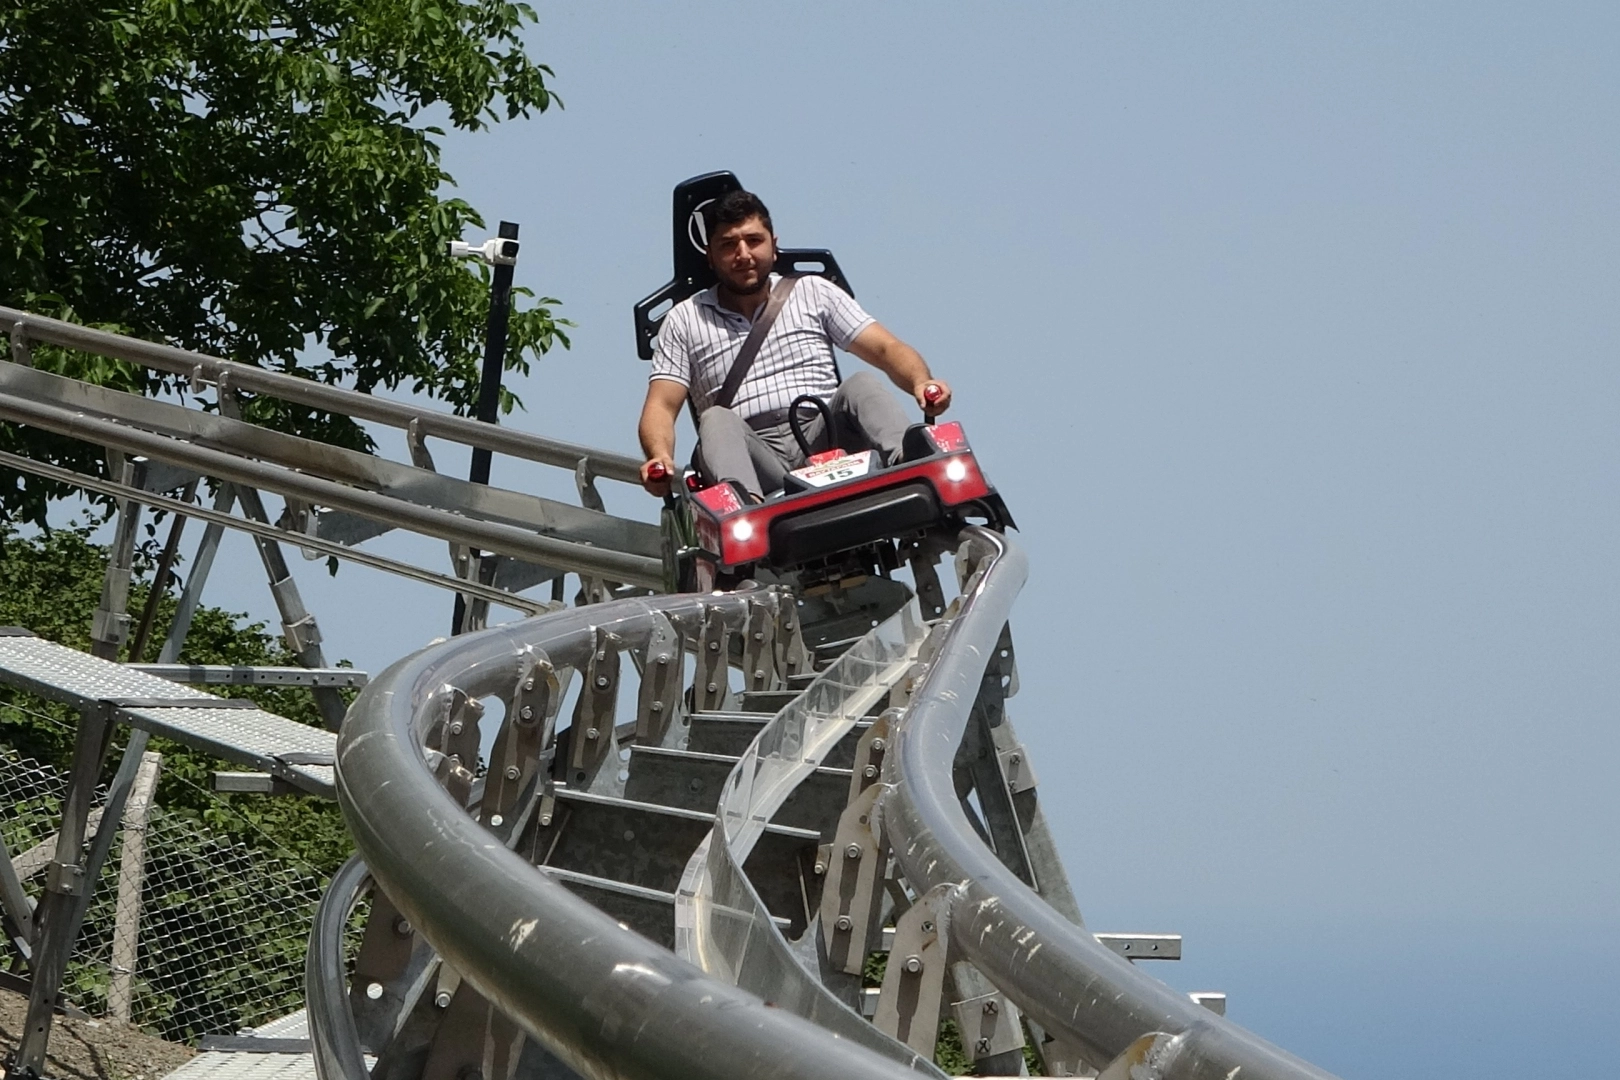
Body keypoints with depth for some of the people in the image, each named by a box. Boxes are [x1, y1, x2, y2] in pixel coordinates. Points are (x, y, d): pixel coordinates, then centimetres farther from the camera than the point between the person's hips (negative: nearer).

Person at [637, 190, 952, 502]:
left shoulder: (814, 293, 19)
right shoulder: (684, 320, 17)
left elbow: (885, 348, 11)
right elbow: (661, 405, 8)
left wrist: (922, 382, -12)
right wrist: (660, 457, -16)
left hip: (823, 444, 1)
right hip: (752, 459, -1)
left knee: (861, 384, -24)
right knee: (717, 421, -31)